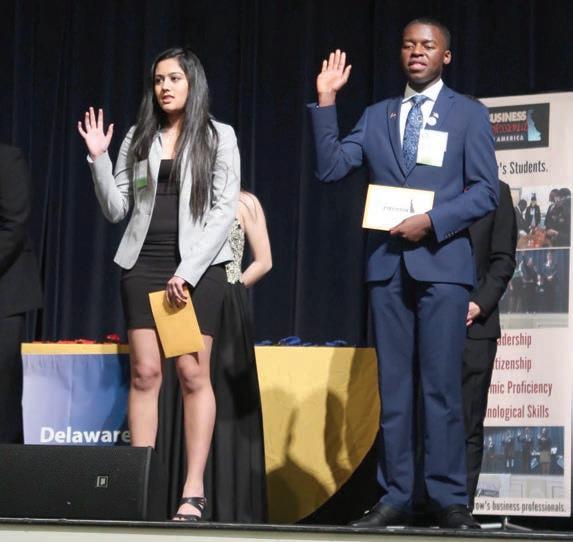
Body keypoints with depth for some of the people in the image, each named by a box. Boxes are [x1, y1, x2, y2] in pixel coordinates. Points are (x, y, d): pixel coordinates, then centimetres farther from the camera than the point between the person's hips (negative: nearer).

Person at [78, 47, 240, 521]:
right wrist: (98, 160, -4)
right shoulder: (138, 139, 12)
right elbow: (116, 210, 10)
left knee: (192, 373, -7)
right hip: (144, 263, 3)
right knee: (145, 373, -3)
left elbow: (224, 211, -3)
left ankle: (194, 491, -8)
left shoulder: (219, 137, 4)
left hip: (197, 265, -2)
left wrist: (188, 271, -11)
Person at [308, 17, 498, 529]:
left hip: (441, 262, -3)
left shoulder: (468, 114, 6)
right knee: (393, 386, 4)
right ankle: (395, 497, 8)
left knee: (442, 386, -5)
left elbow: (486, 190, -1)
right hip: (388, 264, 3)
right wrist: (326, 102, -1)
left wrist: (431, 221, -13)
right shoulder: (377, 115, 15)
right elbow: (330, 167, 6)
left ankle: (450, 499, -2)